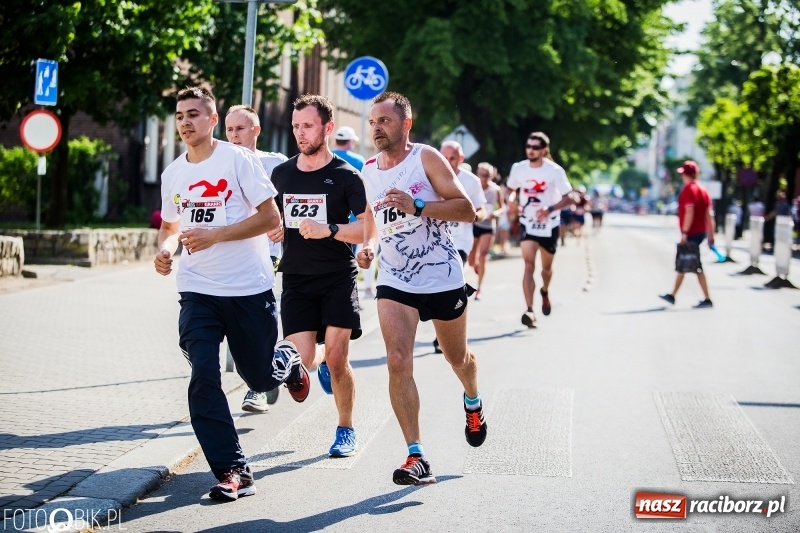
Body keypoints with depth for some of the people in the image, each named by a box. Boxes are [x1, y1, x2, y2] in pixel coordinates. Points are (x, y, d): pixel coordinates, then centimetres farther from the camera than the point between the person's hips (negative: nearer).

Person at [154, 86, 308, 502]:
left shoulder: (238, 159, -7)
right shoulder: (172, 174, 8)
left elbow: (271, 219, -10)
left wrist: (214, 235, -20)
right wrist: (164, 249, 0)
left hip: (249, 288, -3)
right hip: (198, 291, 3)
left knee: (260, 378, 8)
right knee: (203, 378, -12)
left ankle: (287, 362, 46)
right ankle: (232, 472, -5)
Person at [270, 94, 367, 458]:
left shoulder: (346, 176, -4)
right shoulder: (281, 174, 8)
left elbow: (368, 229, -11)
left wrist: (329, 230, -25)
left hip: (338, 278, -3)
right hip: (296, 279, 3)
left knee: (337, 360, -8)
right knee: (303, 360, -7)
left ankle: (346, 431, 13)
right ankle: (322, 361, 32)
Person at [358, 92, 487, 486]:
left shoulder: (426, 159, -11)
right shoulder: (368, 171, 4)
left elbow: (466, 210, -16)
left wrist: (416, 205, -29)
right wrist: (368, 244, 2)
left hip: (443, 279, -3)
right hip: (395, 281, 3)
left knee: (457, 358, 17)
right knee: (398, 362, -16)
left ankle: (473, 402, 53)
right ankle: (416, 458, -15)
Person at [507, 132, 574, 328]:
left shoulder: (555, 171, -14)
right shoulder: (518, 168, -5)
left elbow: (568, 198, -12)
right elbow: (512, 189, 13)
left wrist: (550, 209, -29)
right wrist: (513, 200, -10)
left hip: (549, 226, 0)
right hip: (527, 224, 0)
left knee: (546, 267, 16)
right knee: (529, 264, -17)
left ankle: (545, 291, 50)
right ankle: (529, 311, -23)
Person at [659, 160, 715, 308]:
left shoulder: (688, 190, -13)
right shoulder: (702, 190, 13)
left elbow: (689, 212, -22)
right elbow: (709, 214, 13)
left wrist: (684, 233, -21)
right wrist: (710, 235, 15)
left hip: (691, 234, -9)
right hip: (701, 232, 9)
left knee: (696, 267, -6)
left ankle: (707, 299, -7)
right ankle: (672, 295, 18)